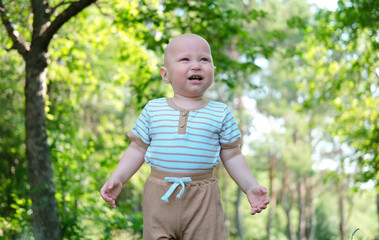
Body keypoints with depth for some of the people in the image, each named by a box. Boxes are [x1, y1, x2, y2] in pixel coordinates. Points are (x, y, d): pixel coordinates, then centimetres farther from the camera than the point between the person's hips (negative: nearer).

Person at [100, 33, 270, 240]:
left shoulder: (220, 113, 3)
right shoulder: (153, 110, 4)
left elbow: (232, 156, 6)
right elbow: (137, 150, 8)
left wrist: (250, 187, -3)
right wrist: (117, 179, -3)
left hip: (202, 200, -1)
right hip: (160, 198, 1)